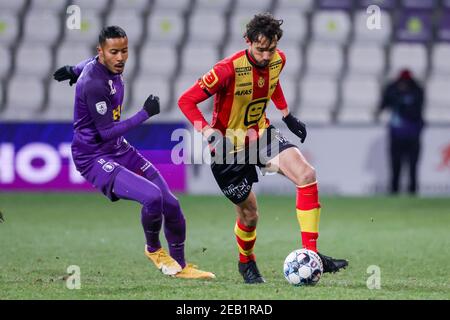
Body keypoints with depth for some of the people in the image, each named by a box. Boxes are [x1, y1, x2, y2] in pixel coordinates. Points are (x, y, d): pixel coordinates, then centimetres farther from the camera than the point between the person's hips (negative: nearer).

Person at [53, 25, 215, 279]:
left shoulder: (113, 67, 1)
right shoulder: (94, 85, -27)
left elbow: (92, 64, 26)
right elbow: (107, 132, -24)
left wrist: (75, 70, 45)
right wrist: (145, 114, -20)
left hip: (120, 150, 9)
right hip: (94, 158, -9)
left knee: (171, 204, 3)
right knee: (152, 196, -29)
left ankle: (180, 266, 23)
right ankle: (154, 249, 1)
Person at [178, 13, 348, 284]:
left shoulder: (278, 60, -7)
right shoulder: (229, 69, -27)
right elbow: (186, 101, -24)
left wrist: (287, 114, 16)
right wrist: (209, 133, -34)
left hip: (261, 134, 5)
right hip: (230, 148, -5)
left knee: (307, 175, -18)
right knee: (249, 214, 3)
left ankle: (311, 254, -14)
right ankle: (246, 262, 37)